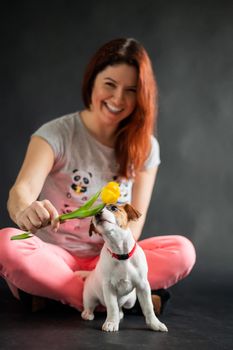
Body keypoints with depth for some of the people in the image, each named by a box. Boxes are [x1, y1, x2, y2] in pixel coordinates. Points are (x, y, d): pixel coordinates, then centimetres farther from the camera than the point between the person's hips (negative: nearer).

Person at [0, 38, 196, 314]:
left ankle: (49, 286, -25)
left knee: (182, 251, -24)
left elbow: (134, 221, -3)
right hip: (54, 256, -2)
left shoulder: (145, 147, 0)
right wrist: (25, 211, -51)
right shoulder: (56, 134, -9)